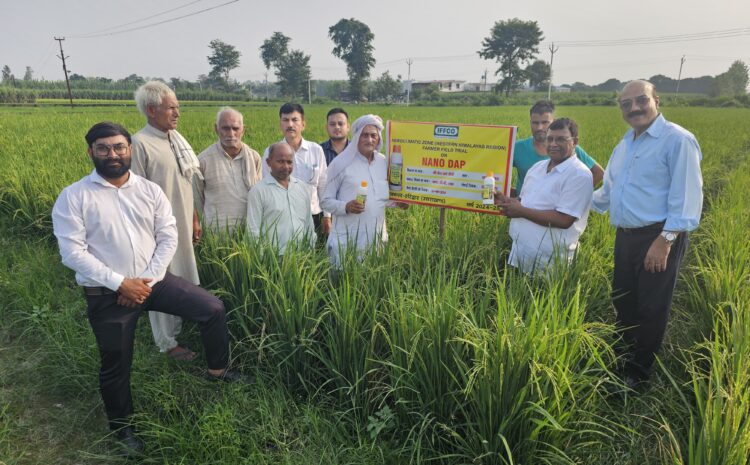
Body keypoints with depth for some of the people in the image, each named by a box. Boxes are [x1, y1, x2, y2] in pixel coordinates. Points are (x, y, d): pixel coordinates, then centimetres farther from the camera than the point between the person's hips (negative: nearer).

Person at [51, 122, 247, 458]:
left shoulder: (150, 190, 0)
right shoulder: (73, 197, -9)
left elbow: (168, 238, -2)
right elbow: (72, 253, -14)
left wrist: (147, 280, -12)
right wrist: (120, 283, -19)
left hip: (153, 280, 3)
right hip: (107, 294, -3)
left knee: (213, 309, -3)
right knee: (115, 366, 10)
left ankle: (217, 369, 22)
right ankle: (122, 428, 36)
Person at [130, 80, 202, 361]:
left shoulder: (176, 138, 7)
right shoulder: (139, 144, -16)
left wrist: (194, 220, 16)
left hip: (183, 227, 8)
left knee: (184, 280, 18)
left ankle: (178, 329, 37)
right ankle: (167, 342, 23)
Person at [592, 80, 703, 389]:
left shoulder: (677, 140, -12)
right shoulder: (623, 146, 15)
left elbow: (686, 198, -18)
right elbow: (608, 192, 24)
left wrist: (665, 241, -22)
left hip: (659, 237, -8)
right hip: (625, 236, 8)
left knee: (650, 309, 4)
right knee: (623, 302, 18)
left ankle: (637, 374, 21)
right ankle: (623, 360, 37)